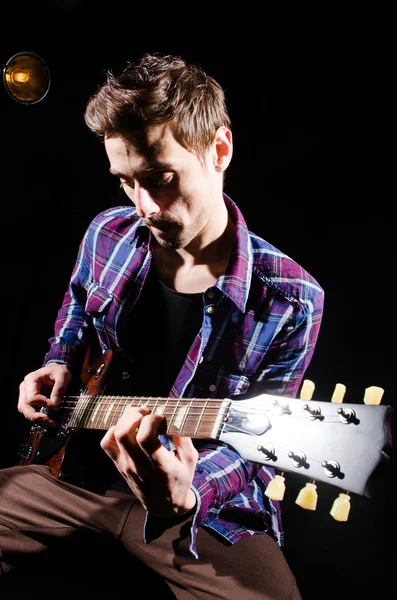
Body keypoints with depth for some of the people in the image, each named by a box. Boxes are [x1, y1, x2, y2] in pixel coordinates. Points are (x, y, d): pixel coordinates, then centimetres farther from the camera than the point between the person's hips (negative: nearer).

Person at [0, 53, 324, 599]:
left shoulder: (291, 301, -17)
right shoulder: (107, 235, -2)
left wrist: (184, 495, -33)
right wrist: (61, 364, 5)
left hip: (203, 509, -3)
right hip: (83, 472, 4)